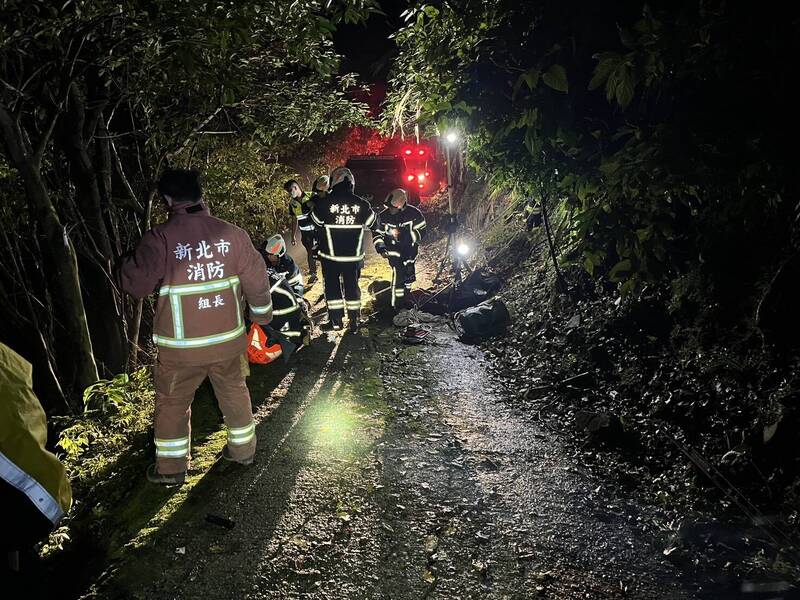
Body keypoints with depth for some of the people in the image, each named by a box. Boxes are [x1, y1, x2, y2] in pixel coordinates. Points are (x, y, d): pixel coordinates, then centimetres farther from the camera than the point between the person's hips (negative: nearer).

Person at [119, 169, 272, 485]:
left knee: (172, 403, 17)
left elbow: (134, 284, -15)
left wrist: (132, 258, 6)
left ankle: (171, 467, 28)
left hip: (182, 345, -3)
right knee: (234, 391, 23)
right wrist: (262, 314, 17)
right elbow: (256, 279, 1)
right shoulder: (232, 232, -6)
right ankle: (243, 448, 38)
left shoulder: (160, 238, -16)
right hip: (228, 339, 3)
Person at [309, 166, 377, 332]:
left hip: (330, 255, -2)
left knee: (332, 286, 11)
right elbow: (372, 224, 8)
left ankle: (336, 321, 13)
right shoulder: (362, 204, -6)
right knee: (352, 286, 13)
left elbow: (314, 224, -1)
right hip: (354, 256, 2)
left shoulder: (324, 203, -13)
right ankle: (354, 321, 17)